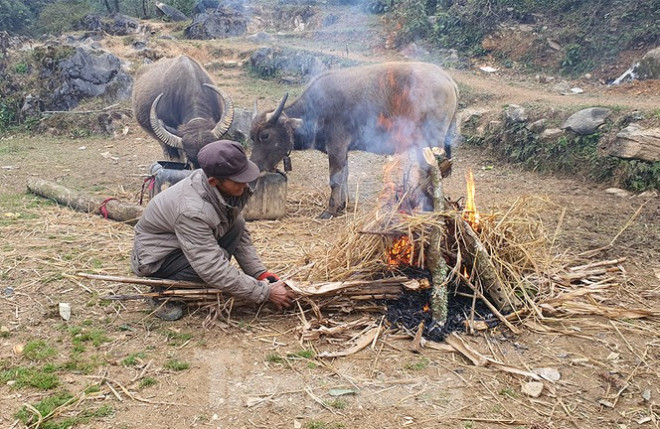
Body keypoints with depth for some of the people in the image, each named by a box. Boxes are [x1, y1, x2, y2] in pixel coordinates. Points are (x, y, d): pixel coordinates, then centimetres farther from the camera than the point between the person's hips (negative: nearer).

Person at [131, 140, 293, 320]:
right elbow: (213, 270, -36)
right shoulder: (192, 211, -38)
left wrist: (261, 274, -12)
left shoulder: (225, 188, -16)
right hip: (156, 258, -7)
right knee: (212, 264, -31)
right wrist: (266, 292, -32)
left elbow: (241, 234, -2)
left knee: (235, 227, -13)